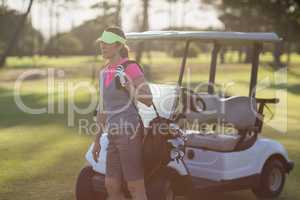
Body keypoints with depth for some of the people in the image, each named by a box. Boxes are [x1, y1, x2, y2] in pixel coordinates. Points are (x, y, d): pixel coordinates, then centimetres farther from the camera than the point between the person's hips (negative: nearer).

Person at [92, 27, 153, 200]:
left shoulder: (131, 67, -9)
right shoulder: (105, 71, 14)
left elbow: (148, 100, -13)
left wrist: (128, 87, -27)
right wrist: (97, 139, 19)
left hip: (129, 132, -8)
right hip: (114, 134, 8)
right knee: (111, 186, 11)